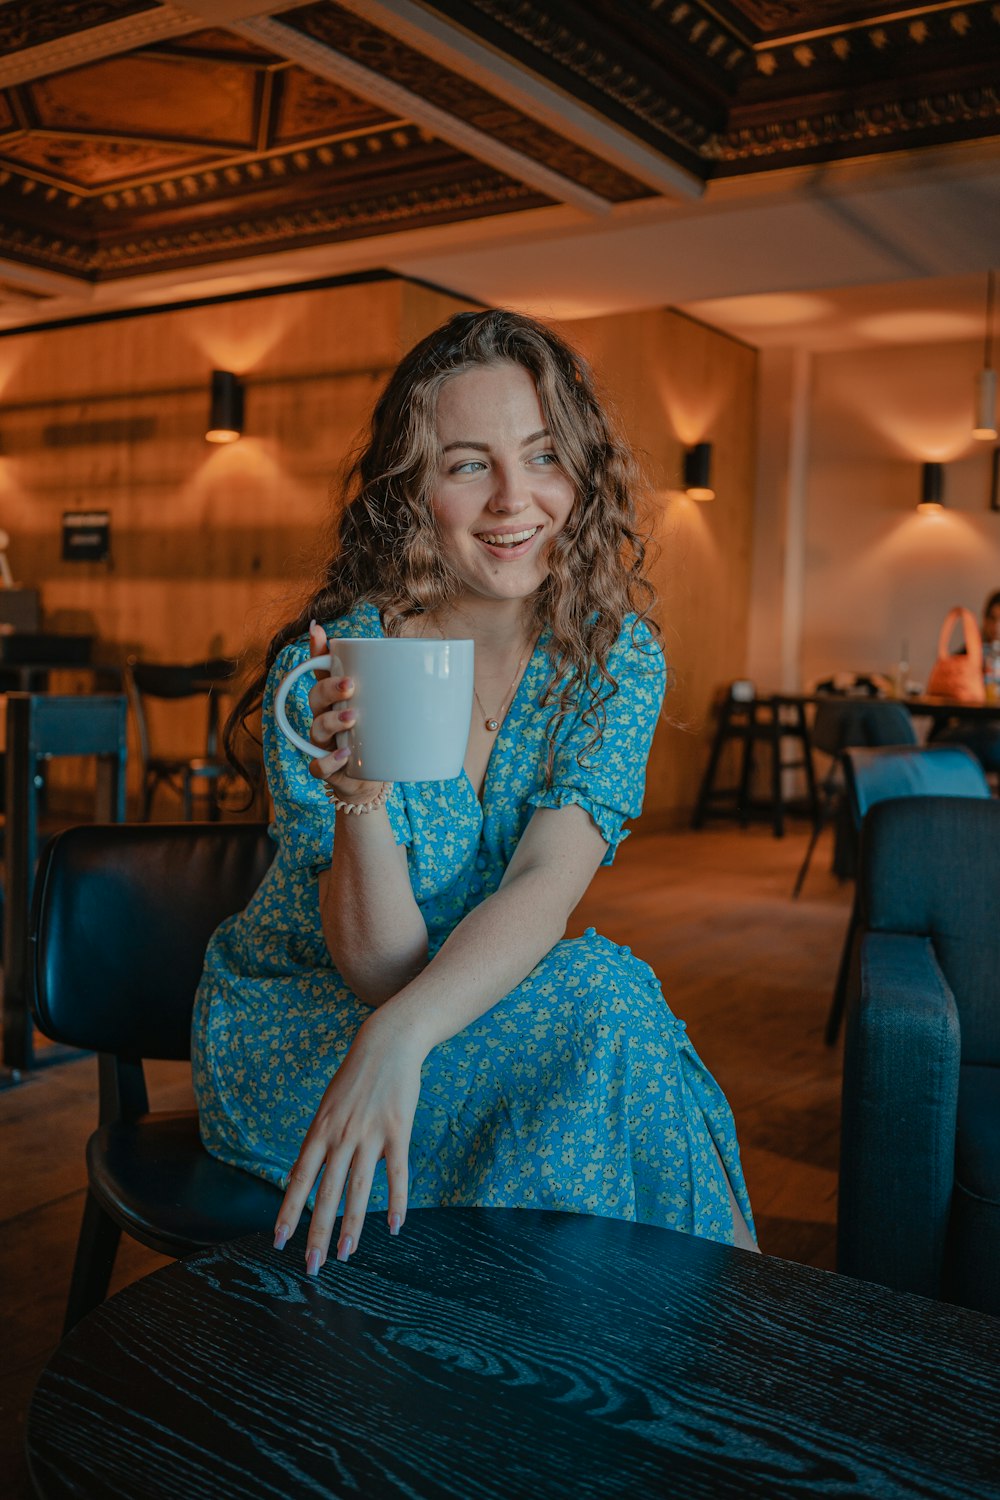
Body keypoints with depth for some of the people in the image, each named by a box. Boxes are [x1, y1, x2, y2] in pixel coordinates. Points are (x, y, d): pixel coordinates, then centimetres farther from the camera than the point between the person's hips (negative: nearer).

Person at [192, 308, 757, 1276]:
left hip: (489, 1022, 3)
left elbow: (544, 887, -22)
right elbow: (381, 970, -19)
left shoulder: (615, 655, -9)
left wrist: (400, 1038, -39)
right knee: (601, 1001, -26)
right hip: (288, 1036, -3)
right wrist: (359, 801, -38)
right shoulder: (328, 664, -18)